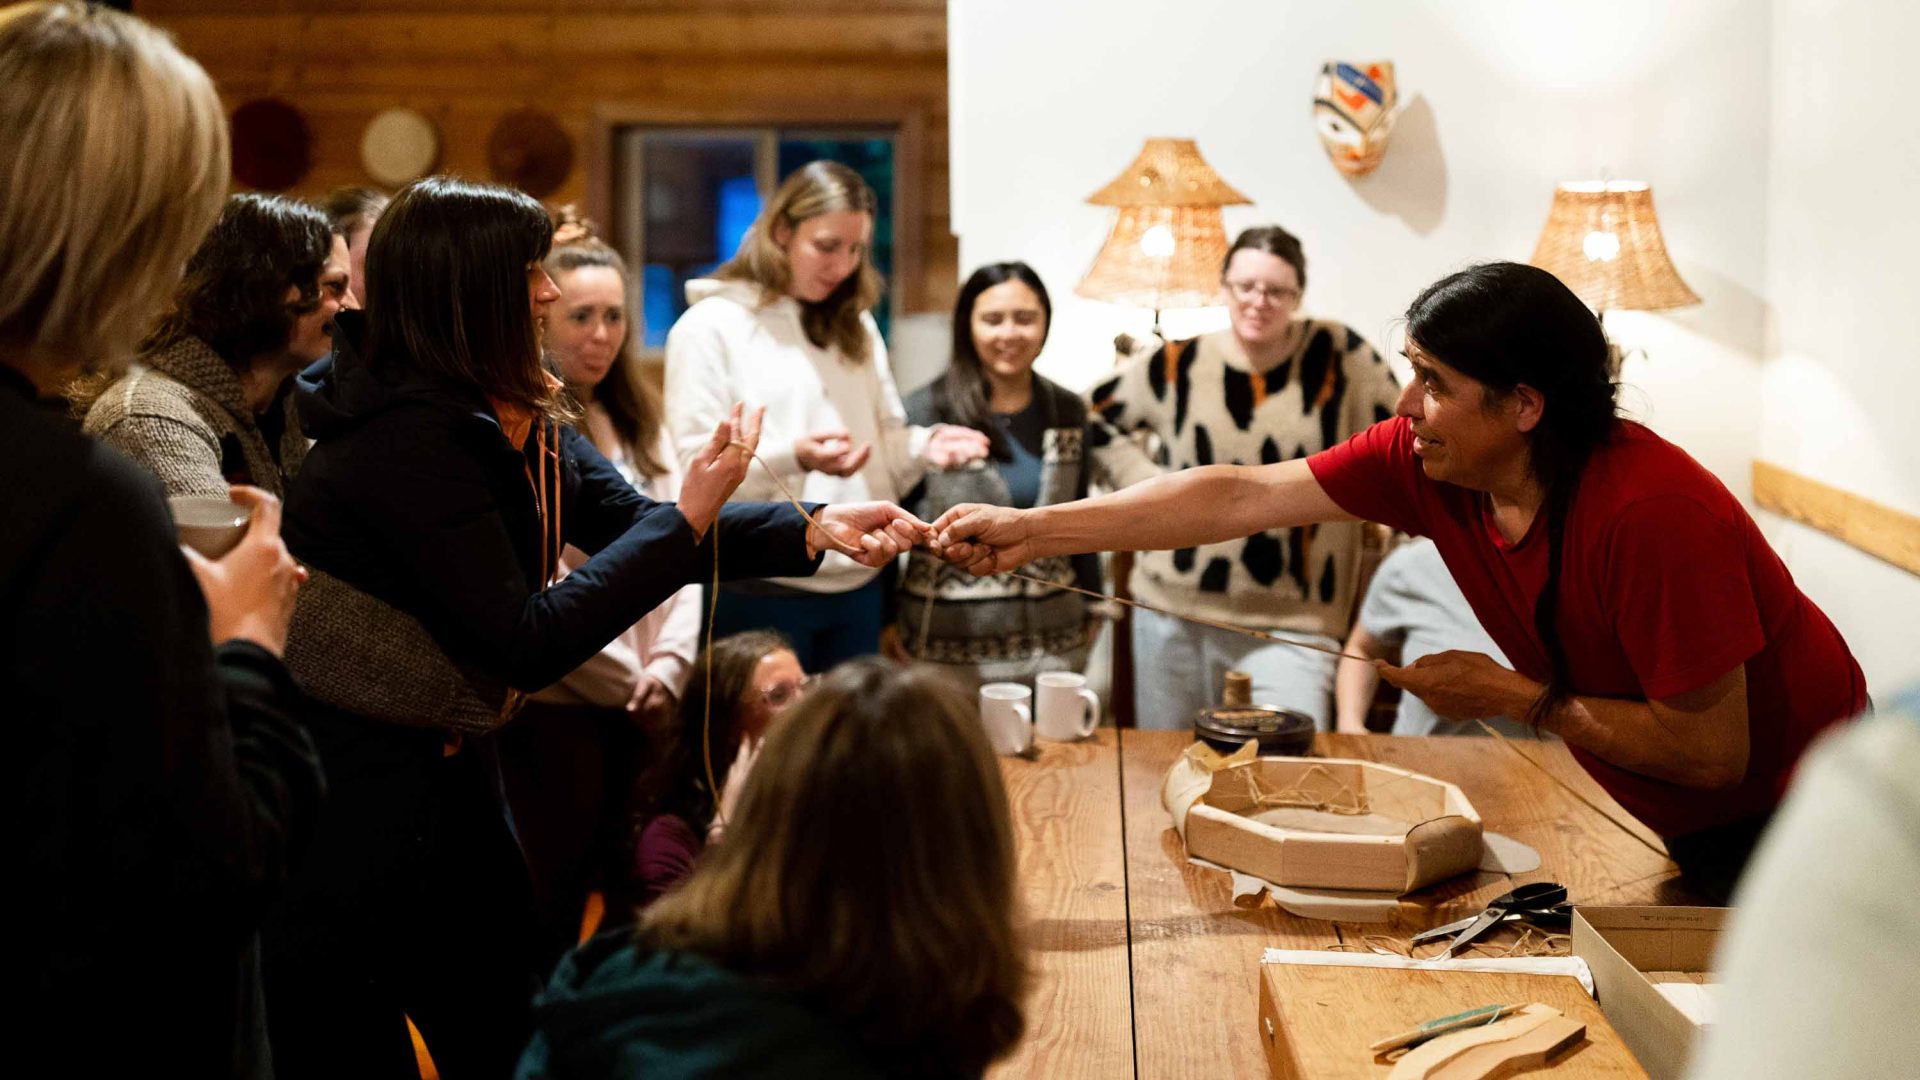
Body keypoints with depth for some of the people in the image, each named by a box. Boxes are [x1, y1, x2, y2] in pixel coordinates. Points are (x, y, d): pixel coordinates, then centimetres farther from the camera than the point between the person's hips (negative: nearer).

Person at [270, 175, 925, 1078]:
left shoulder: (516, 417, 3)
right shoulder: (413, 442, -24)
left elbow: (631, 522, 3)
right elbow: (525, 646, -24)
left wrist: (815, 531, -8)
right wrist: (689, 518, -21)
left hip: (441, 766, 9)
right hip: (343, 803, -9)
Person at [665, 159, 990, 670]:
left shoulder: (855, 326, 16)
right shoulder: (710, 327, -5)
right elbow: (696, 466, -12)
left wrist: (924, 447, -5)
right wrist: (792, 458, -27)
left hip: (858, 585, 6)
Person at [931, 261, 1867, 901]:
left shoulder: (1653, 513, -33)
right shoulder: (1424, 462, -13)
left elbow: (1713, 750, -29)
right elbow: (1241, 497, -12)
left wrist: (1518, 699, -25)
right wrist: (1032, 532, -14)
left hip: (1793, 819, -6)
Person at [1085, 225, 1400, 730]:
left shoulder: (1339, 355, -2)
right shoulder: (1177, 366, 3)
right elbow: (1093, 417, 14)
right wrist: (1147, 481, 4)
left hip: (1291, 626, -2)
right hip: (1173, 613, 3)